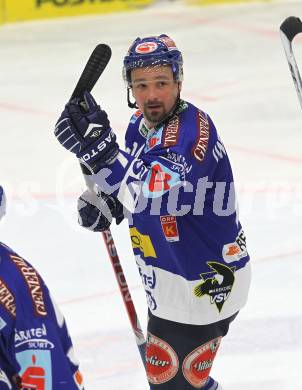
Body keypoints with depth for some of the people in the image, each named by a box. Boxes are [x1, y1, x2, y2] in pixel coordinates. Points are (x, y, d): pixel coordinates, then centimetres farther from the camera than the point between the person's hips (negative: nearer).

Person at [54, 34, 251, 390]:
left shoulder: (192, 129, -27)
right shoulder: (140, 124, 1)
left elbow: (156, 196, -41)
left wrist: (98, 148, -48)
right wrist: (106, 202, -1)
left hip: (203, 284, -10)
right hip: (171, 278, 10)